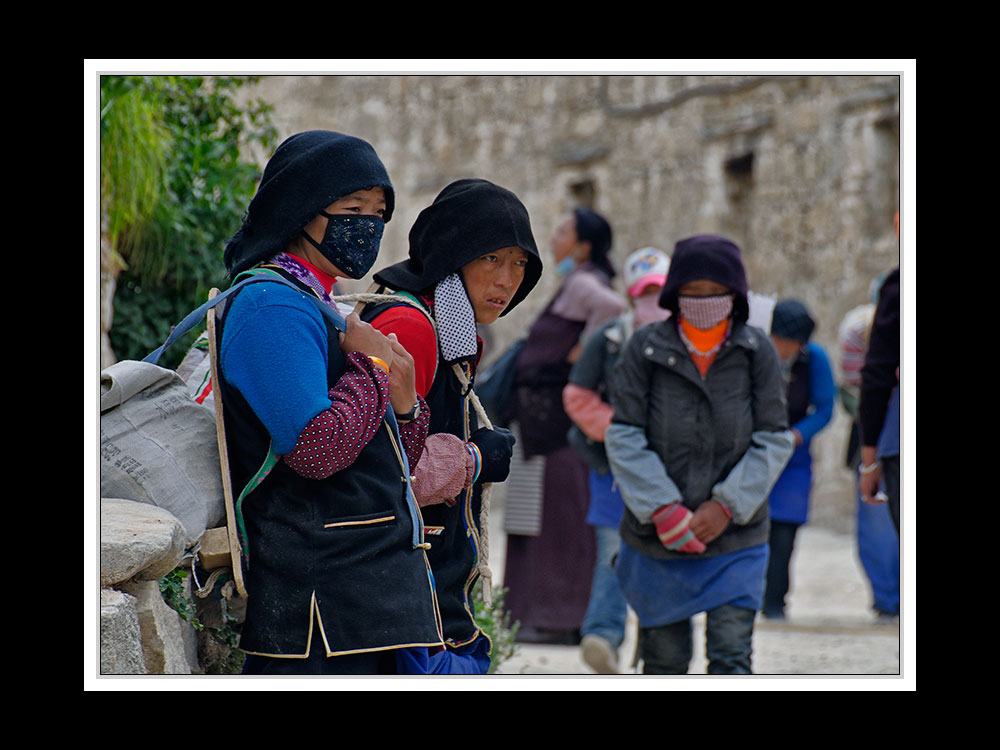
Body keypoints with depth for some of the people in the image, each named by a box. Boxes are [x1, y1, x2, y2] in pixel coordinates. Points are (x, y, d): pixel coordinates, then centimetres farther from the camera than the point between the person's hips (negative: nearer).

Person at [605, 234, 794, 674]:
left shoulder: (756, 352, -1)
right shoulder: (645, 349, -3)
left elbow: (774, 440, -1)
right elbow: (623, 437, -6)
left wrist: (727, 506, -12)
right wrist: (661, 509, -16)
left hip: (735, 539, 0)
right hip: (657, 538, 0)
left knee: (731, 657, -10)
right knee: (664, 659, 8)